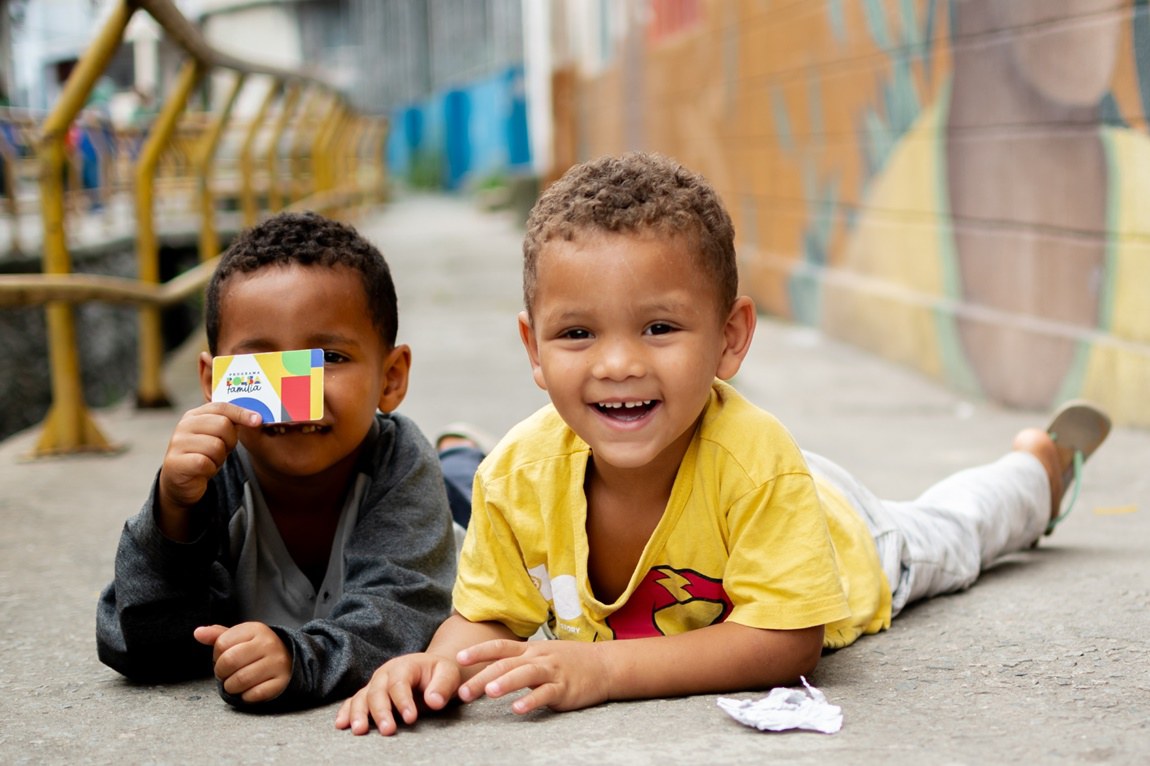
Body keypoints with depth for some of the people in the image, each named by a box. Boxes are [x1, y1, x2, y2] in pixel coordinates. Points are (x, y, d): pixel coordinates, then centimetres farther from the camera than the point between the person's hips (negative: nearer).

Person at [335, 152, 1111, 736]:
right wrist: (440, 662, -50)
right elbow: (487, 617, -26)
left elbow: (788, 643, -46)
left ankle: (1040, 466, 60)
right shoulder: (519, 476, -38)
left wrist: (604, 666, -57)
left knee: (943, 537, 31)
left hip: (840, 542, -2)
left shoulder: (755, 460, -50)